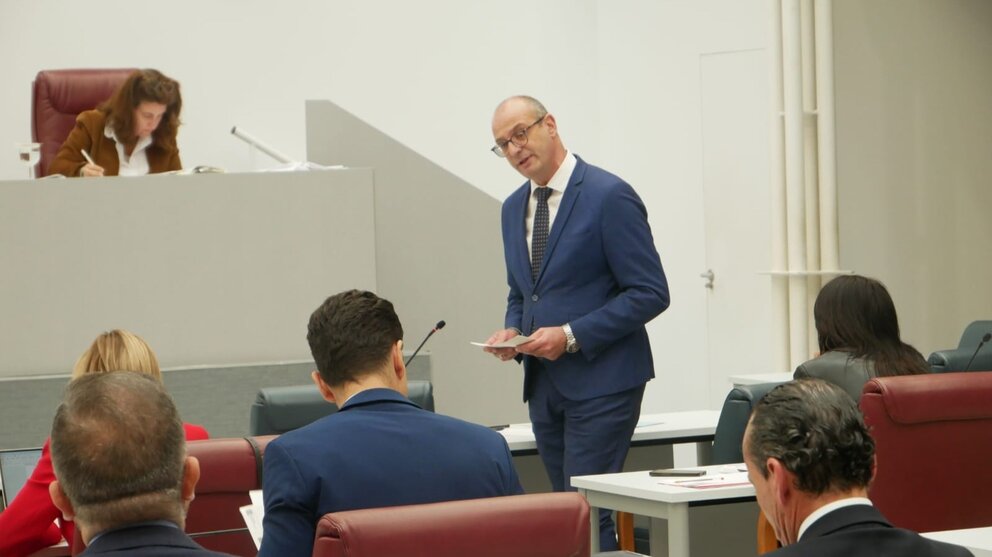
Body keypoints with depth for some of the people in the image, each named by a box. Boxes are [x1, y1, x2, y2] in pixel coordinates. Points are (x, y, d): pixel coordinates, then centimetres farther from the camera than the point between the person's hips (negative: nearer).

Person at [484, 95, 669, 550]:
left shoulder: (609, 196, -11)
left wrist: (571, 335, -20)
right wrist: (511, 331, 2)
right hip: (544, 384, 8)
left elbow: (650, 293, -14)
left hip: (601, 380, -8)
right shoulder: (514, 207, 12)